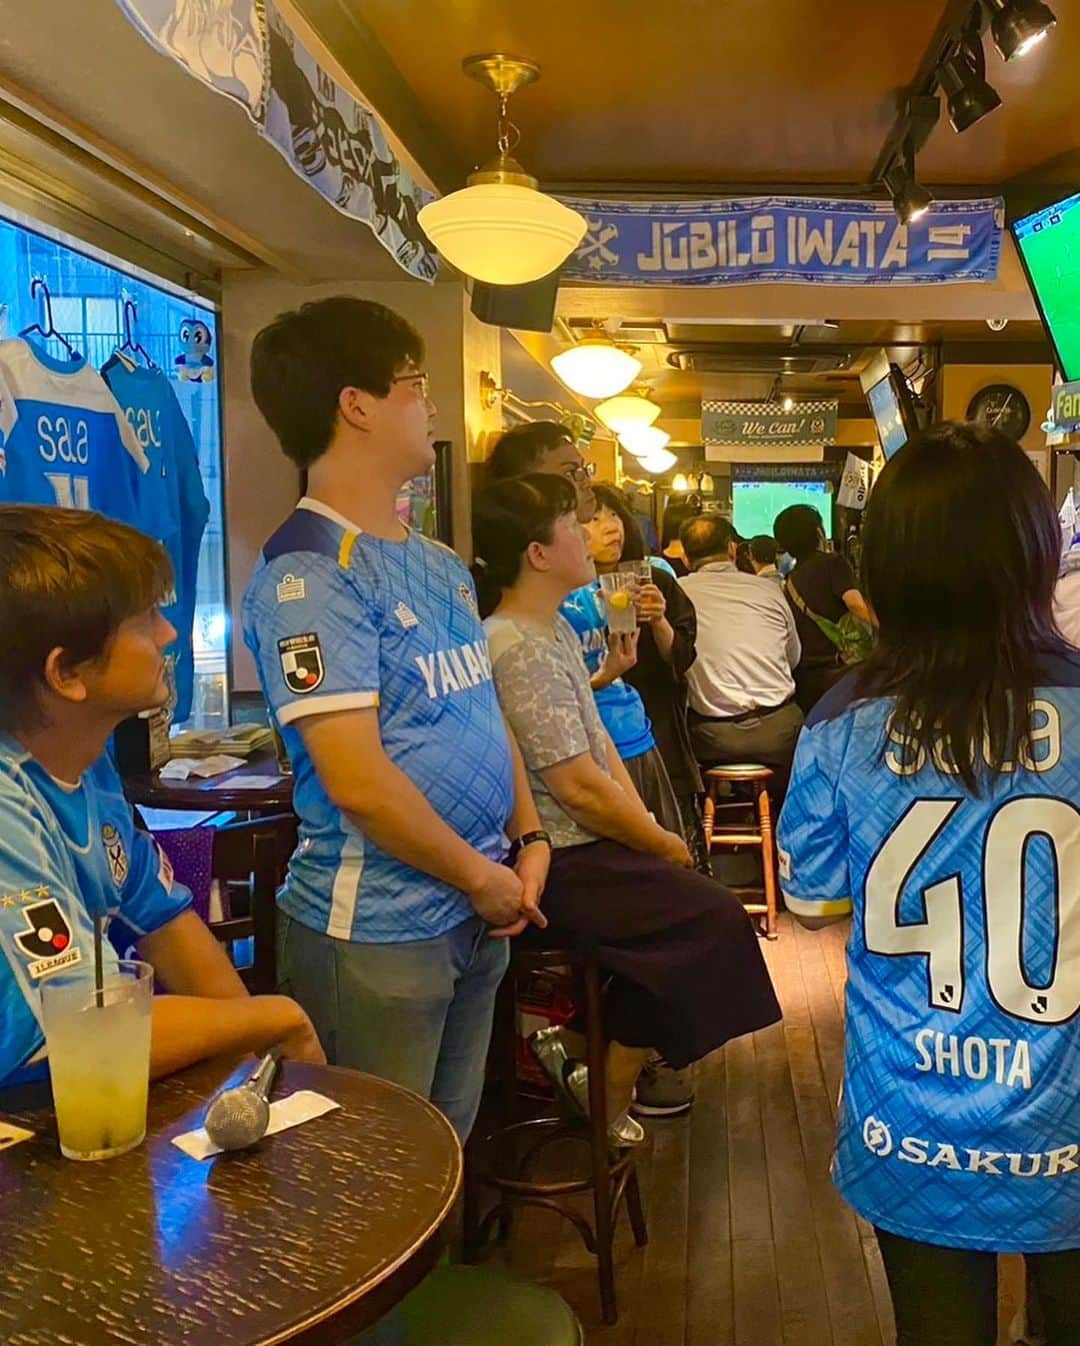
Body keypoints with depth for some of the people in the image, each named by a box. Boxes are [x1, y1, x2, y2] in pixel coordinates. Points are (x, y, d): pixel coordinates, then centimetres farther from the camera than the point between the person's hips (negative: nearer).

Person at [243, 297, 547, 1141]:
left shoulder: (441, 566, 12)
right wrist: (483, 876, -10)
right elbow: (358, 780, -22)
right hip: (377, 932, -8)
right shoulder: (309, 573, -16)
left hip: (475, 916, 8)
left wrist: (529, 839, 5)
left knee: (449, 1151, 21)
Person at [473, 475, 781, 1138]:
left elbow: (600, 742, 12)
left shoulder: (554, 628, 12)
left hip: (586, 843, 10)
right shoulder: (519, 649, -21)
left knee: (702, 900, 7)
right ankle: (605, 1111, 5)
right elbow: (579, 785, -21)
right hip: (558, 863, -10)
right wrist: (661, 842, -8)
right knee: (712, 917, -10)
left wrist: (649, 827, 2)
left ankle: (580, 1046, 16)